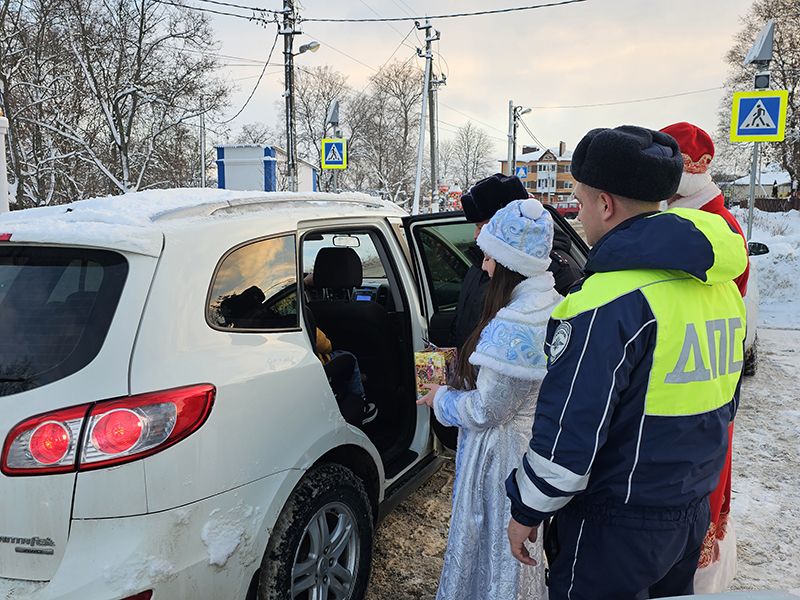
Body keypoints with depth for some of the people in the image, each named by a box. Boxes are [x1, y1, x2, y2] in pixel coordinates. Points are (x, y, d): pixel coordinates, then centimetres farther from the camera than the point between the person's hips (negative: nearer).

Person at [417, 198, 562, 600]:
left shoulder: (515, 325, -28)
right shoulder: (551, 304, 3)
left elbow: (484, 410, -22)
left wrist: (441, 399, -4)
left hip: (502, 457, -9)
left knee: (496, 550, 9)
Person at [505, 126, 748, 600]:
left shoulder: (608, 302, -26)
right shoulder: (721, 285, 3)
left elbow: (569, 432, -24)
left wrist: (526, 511, -10)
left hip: (616, 528, -8)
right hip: (694, 511, 8)